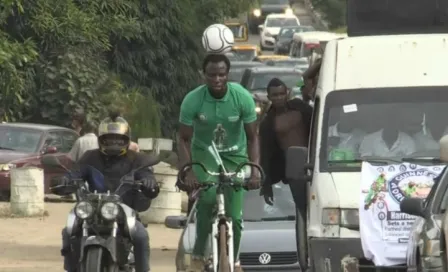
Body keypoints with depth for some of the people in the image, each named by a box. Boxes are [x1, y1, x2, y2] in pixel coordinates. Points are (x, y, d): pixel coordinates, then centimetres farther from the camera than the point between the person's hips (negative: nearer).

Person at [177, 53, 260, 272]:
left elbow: (252, 137, -10)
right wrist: (187, 172, -26)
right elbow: (184, 139, -12)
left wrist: (255, 170, -23)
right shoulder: (193, 100, -20)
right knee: (207, 198, -30)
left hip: (234, 156, 1)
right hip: (204, 155, -1)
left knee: (234, 216, -5)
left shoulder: (242, 97, -18)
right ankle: (199, 254, -14)